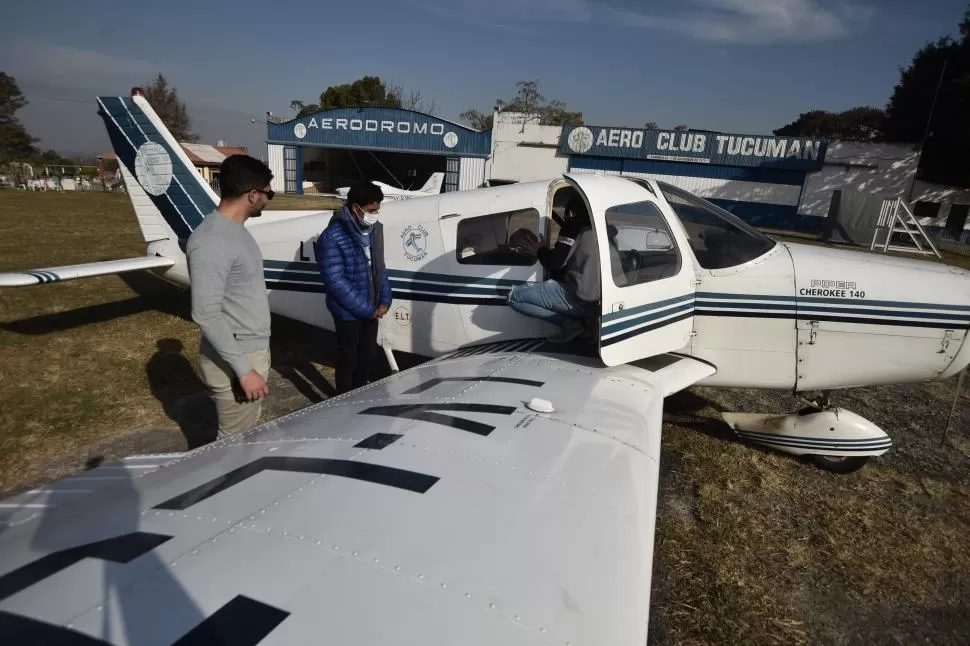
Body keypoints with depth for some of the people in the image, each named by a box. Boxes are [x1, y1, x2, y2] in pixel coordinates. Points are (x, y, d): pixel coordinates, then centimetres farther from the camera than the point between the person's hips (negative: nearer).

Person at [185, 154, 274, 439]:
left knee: (248, 432, 22)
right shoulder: (210, 242, -23)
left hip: (254, 350, 9)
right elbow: (206, 314, -26)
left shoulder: (236, 229, 8)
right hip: (235, 360, -9)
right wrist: (243, 369, -25)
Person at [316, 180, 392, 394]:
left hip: (371, 308, 6)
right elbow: (335, 281, -22)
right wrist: (366, 309, -19)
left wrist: (385, 300, -2)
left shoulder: (375, 229, 1)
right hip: (348, 312, -6)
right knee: (348, 359, 8)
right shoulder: (333, 236, -20)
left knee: (368, 355, 18)